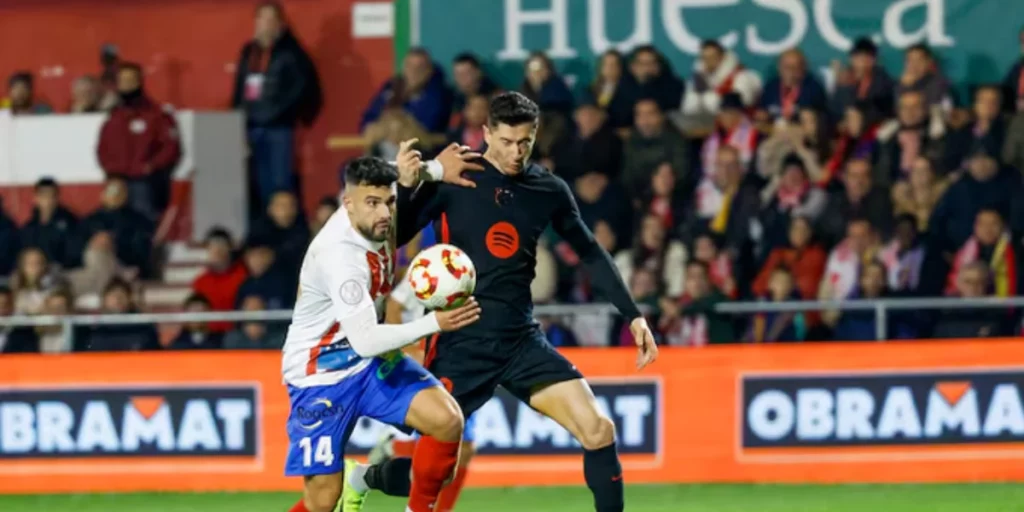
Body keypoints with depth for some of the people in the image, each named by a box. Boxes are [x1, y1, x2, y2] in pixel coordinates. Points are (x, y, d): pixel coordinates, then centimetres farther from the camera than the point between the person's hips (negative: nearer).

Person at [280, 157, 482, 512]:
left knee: (448, 421, -16)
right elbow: (365, 341, -34)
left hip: (370, 361, 7)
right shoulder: (338, 254, -31)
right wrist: (434, 323, -36)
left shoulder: (375, 219, -7)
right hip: (322, 375, -7)